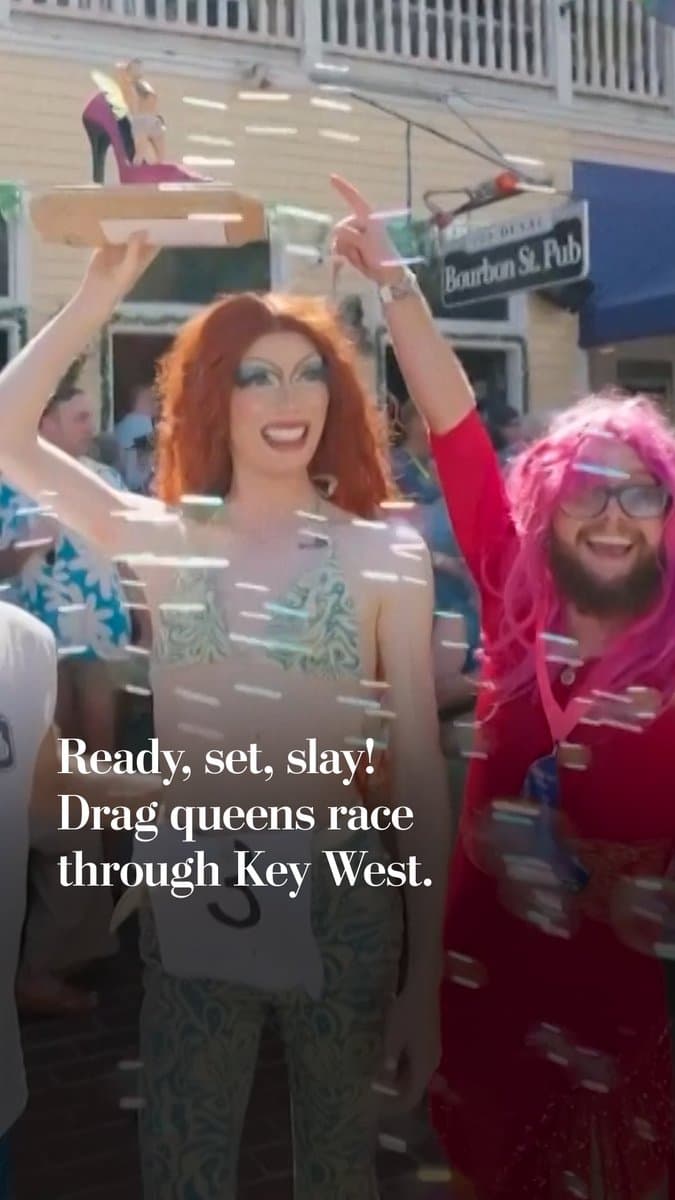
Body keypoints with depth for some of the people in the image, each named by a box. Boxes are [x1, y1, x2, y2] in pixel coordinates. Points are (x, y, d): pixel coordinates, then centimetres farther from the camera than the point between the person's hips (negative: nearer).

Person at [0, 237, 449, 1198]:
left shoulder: (386, 555, -6)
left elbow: (420, 770, -6)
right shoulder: (163, 541, 0)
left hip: (341, 904, -1)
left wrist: (424, 978, -7)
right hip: (191, 907, 2)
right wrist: (104, 287, -13)